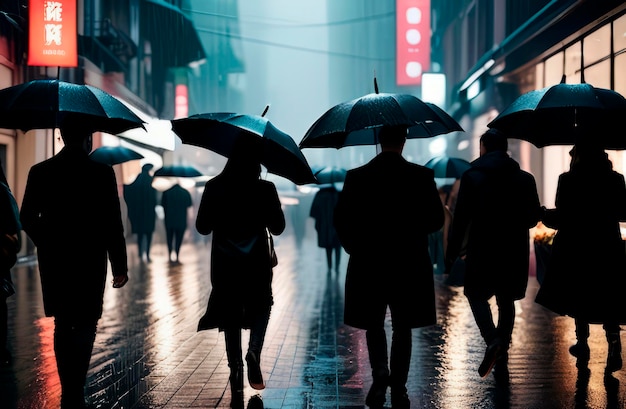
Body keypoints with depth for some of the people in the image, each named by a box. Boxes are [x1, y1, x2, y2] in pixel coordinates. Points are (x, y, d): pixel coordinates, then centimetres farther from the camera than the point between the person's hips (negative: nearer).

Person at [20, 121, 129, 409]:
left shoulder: (39, 172, 1)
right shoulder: (102, 173, -9)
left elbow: (27, 219, 4)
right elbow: (112, 224, -10)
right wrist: (119, 265, -3)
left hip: (54, 263, 3)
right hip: (89, 262, -3)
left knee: (62, 326, 14)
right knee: (85, 325, 3)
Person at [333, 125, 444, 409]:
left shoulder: (356, 177, -5)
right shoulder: (422, 176, -7)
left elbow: (341, 220, -4)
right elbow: (436, 220, -4)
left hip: (368, 264, 0)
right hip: (409, 265, 0)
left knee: (374, 324, 17)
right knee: (402, 328, 12)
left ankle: (380, 374, -3)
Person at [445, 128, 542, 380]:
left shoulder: (472, 177, -6)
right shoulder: (525, 179, 4)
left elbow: (461, 218, -9)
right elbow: (534, 217, 6)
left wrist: (452, 253, -4)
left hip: (482, 251, -3)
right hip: (515, 253, 3)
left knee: (476, 295, 14)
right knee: (506, 302, 13)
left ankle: (492, 340, -11)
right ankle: (502, 362, 13)